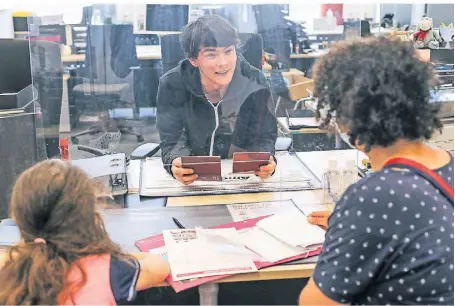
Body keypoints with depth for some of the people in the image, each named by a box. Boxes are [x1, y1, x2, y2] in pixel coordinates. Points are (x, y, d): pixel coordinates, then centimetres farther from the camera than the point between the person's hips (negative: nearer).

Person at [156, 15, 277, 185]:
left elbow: (264, 137, -7)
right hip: (191, 178, 0)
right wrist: (176, 162, -37)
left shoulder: (254, 82, -11)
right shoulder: (172, 85, -14)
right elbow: (173, 140, -13)